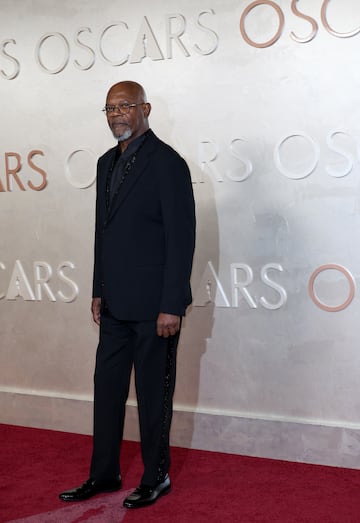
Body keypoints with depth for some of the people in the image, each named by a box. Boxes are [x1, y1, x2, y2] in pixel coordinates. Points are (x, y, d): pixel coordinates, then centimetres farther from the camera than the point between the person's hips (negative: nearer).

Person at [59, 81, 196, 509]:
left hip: (154, 305, -7)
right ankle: (104, 475, 25)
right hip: (116, 304, 8)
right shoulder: (107, 163, 13)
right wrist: (99, 291, 14)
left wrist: (171, 306, -17)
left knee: (153, 393, 4)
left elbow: (181, 238, -15)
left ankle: (156, 477, 19)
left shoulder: (167, 163, -12)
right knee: (107, 388, 13)